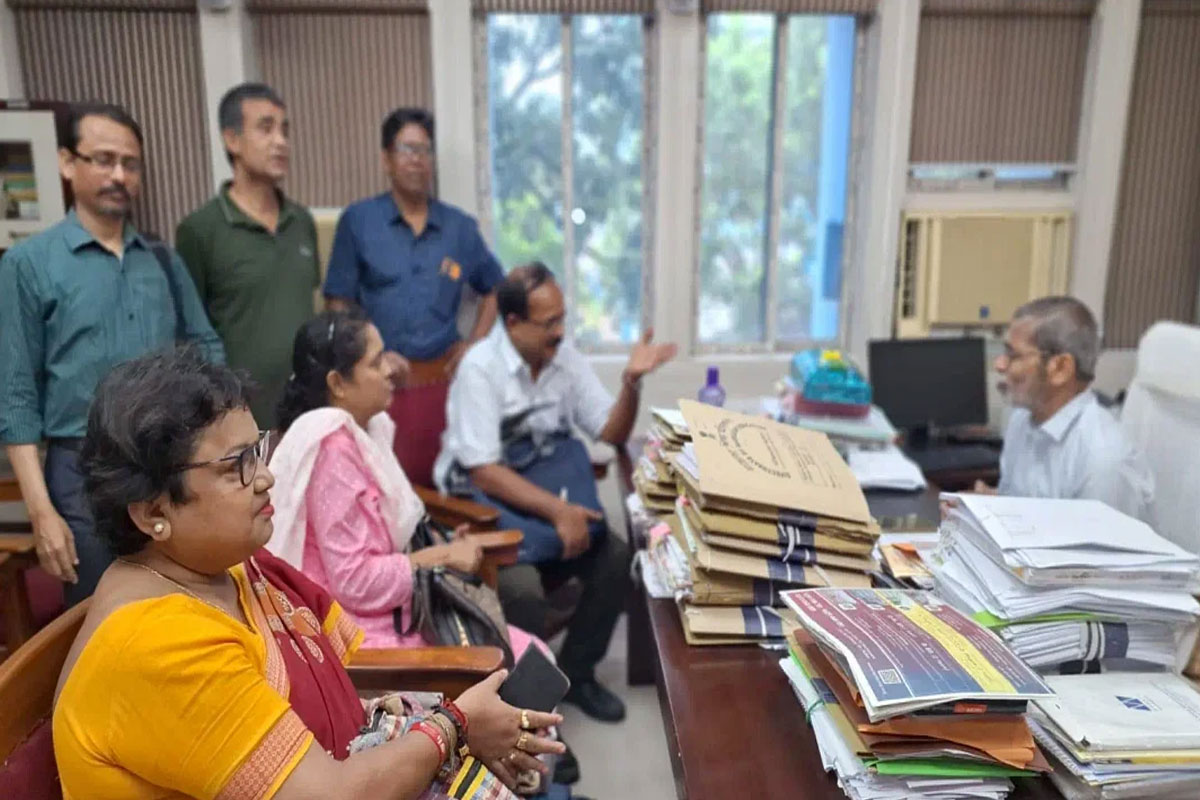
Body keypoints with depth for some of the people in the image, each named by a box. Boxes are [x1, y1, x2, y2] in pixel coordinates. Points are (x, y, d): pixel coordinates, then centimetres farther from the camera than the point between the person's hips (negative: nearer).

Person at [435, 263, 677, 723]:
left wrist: (631, 381, -15)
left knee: (616, 558, -15)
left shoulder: (565, 359, 0)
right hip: (484, 499, -5)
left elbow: (611, 433, 3)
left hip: (548, 483, 6)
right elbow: (484, 473, -22)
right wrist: (557, 509, -30)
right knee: (523, 587, -30)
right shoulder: (480, 369, -17)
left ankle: (575, 672, 7)